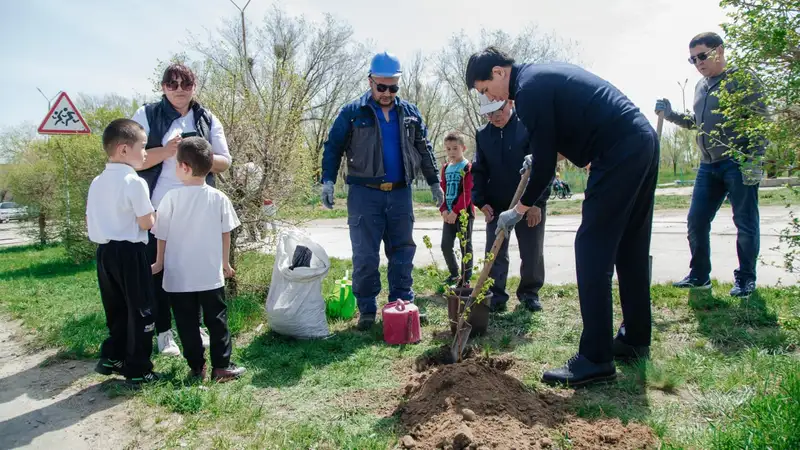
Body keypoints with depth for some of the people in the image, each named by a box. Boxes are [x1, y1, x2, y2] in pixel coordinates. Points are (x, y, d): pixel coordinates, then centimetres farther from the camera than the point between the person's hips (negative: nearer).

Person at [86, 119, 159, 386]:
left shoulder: (97, 182, 9)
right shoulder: (135, 182, -15)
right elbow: (146, 223, -14)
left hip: (104, 251, 8)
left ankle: (112, 358, 31)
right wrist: (150, 216, 6)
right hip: (130, 252, -8)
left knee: (116, 309, 20)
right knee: (140, 311, 4)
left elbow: (90, 220, 13)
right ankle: (138, 370, 10)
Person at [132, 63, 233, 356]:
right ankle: (164, 332, 15)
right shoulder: (146, 115, 0)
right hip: (159, 209, -2)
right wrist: (167, 151, -21)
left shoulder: (208, 120, 8)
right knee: (159, 269, 3)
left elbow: (224, 162, 5)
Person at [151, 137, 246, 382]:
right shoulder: (219, 198, -5)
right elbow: (225, 234, 2)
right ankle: (221, 366, 12)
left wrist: (159, 263, 13)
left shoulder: (171, 198, -10)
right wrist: (226, 263, 14)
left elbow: (162, 236, -2)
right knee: (216, 320, 10)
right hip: (211, 274, 1)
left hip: (179, 276, -1)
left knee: (187, 323, 11)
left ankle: (197, 367, 17)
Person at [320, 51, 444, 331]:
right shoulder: (352, 113, -1)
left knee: (402, 252, 9)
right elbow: (333, 147, 0)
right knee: (365, 256, 0)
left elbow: (424, 150, 17)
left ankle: (402, 303, 22)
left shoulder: (410, 113, 10)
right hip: (365, 194, -3)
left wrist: (434, 183, 15)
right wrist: (328, 181, -12)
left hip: (400, 194, 4)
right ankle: (367, 310, 12)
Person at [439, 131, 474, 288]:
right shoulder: (445, 168, 12)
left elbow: (467, 193, -14)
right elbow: (443, 191, 12)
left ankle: (465, 279, 10)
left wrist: (456, 211, -18)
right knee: (446, 245, 8)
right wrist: (444, 210, -2)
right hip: (448, 215, 6)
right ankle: (454, 274, 27)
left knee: (465, 247, 2)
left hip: (464, 213, -6)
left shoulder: (468, 167, -8)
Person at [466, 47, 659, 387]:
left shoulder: (529, 90, -11)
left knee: (593, 249, -9)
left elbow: (545, 166, -11)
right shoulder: (543, 75, 19)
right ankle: (636, 339, 25)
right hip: (643, 141, 10)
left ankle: (595, 358, -6)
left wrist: (518, 210, 1)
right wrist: (541, 157, 23)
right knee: (630, 245, 14)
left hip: (619, 153, -10)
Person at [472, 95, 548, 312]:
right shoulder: (482, 134, 4)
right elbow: (479, 171, 8)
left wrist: (537, 202, -15)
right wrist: (481, 201, -3)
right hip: (496, 205, 3)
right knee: (495, 253, 4)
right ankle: (496, 295, 13)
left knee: (532, 253, 8)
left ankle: (530, 293, 24)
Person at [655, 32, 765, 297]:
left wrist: (754, 161, -18)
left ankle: (745, 278, 14)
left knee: (745, 223, 1)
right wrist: (670, 114, 12)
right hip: (709, 166, 7)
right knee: (696, 221, 5)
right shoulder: (700, 86, 16)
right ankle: (700, 275, 17)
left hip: (738, 163, -7)